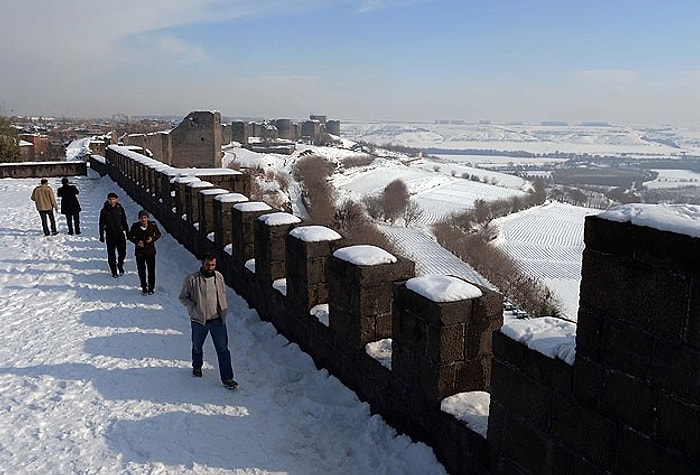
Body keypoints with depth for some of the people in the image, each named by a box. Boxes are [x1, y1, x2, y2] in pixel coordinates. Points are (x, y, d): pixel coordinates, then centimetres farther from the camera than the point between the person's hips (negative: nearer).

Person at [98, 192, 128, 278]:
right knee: (111, 254, 4)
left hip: (120, 233, 1)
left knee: (122, 252, -3)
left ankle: (120, 265, 26)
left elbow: (124, 222, 12)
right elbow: (102, 224, 1)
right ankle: (114, 271, 17)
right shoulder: (104, 210, -3)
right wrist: (101, 236, -1)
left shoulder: (120, 209, 3)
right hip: (110, 235, -1)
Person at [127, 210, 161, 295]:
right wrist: (137, 242, -13)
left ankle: (151, 288, 17)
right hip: (139, 251, 0)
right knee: (141, 270, 7)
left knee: (151, 270, 2)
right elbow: (129, 236, 3)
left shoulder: (152, 225, -7)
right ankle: (144, 288, 22)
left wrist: (153, 239, -14)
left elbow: (158, 234, 6)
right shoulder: (135, 226, -8)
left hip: (150, 250, 0)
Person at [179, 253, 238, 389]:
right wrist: (194, 308, -14)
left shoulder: (219, 277, -2)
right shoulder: (192, 279, -13)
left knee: (223, 349, -2)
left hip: (217, 319, 1)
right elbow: (183, 297, -3)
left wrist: (224, 309, 5)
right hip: (199, 320, -1)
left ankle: (227, 378, 5)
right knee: (197, 347, 21)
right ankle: (197, 366, 49)